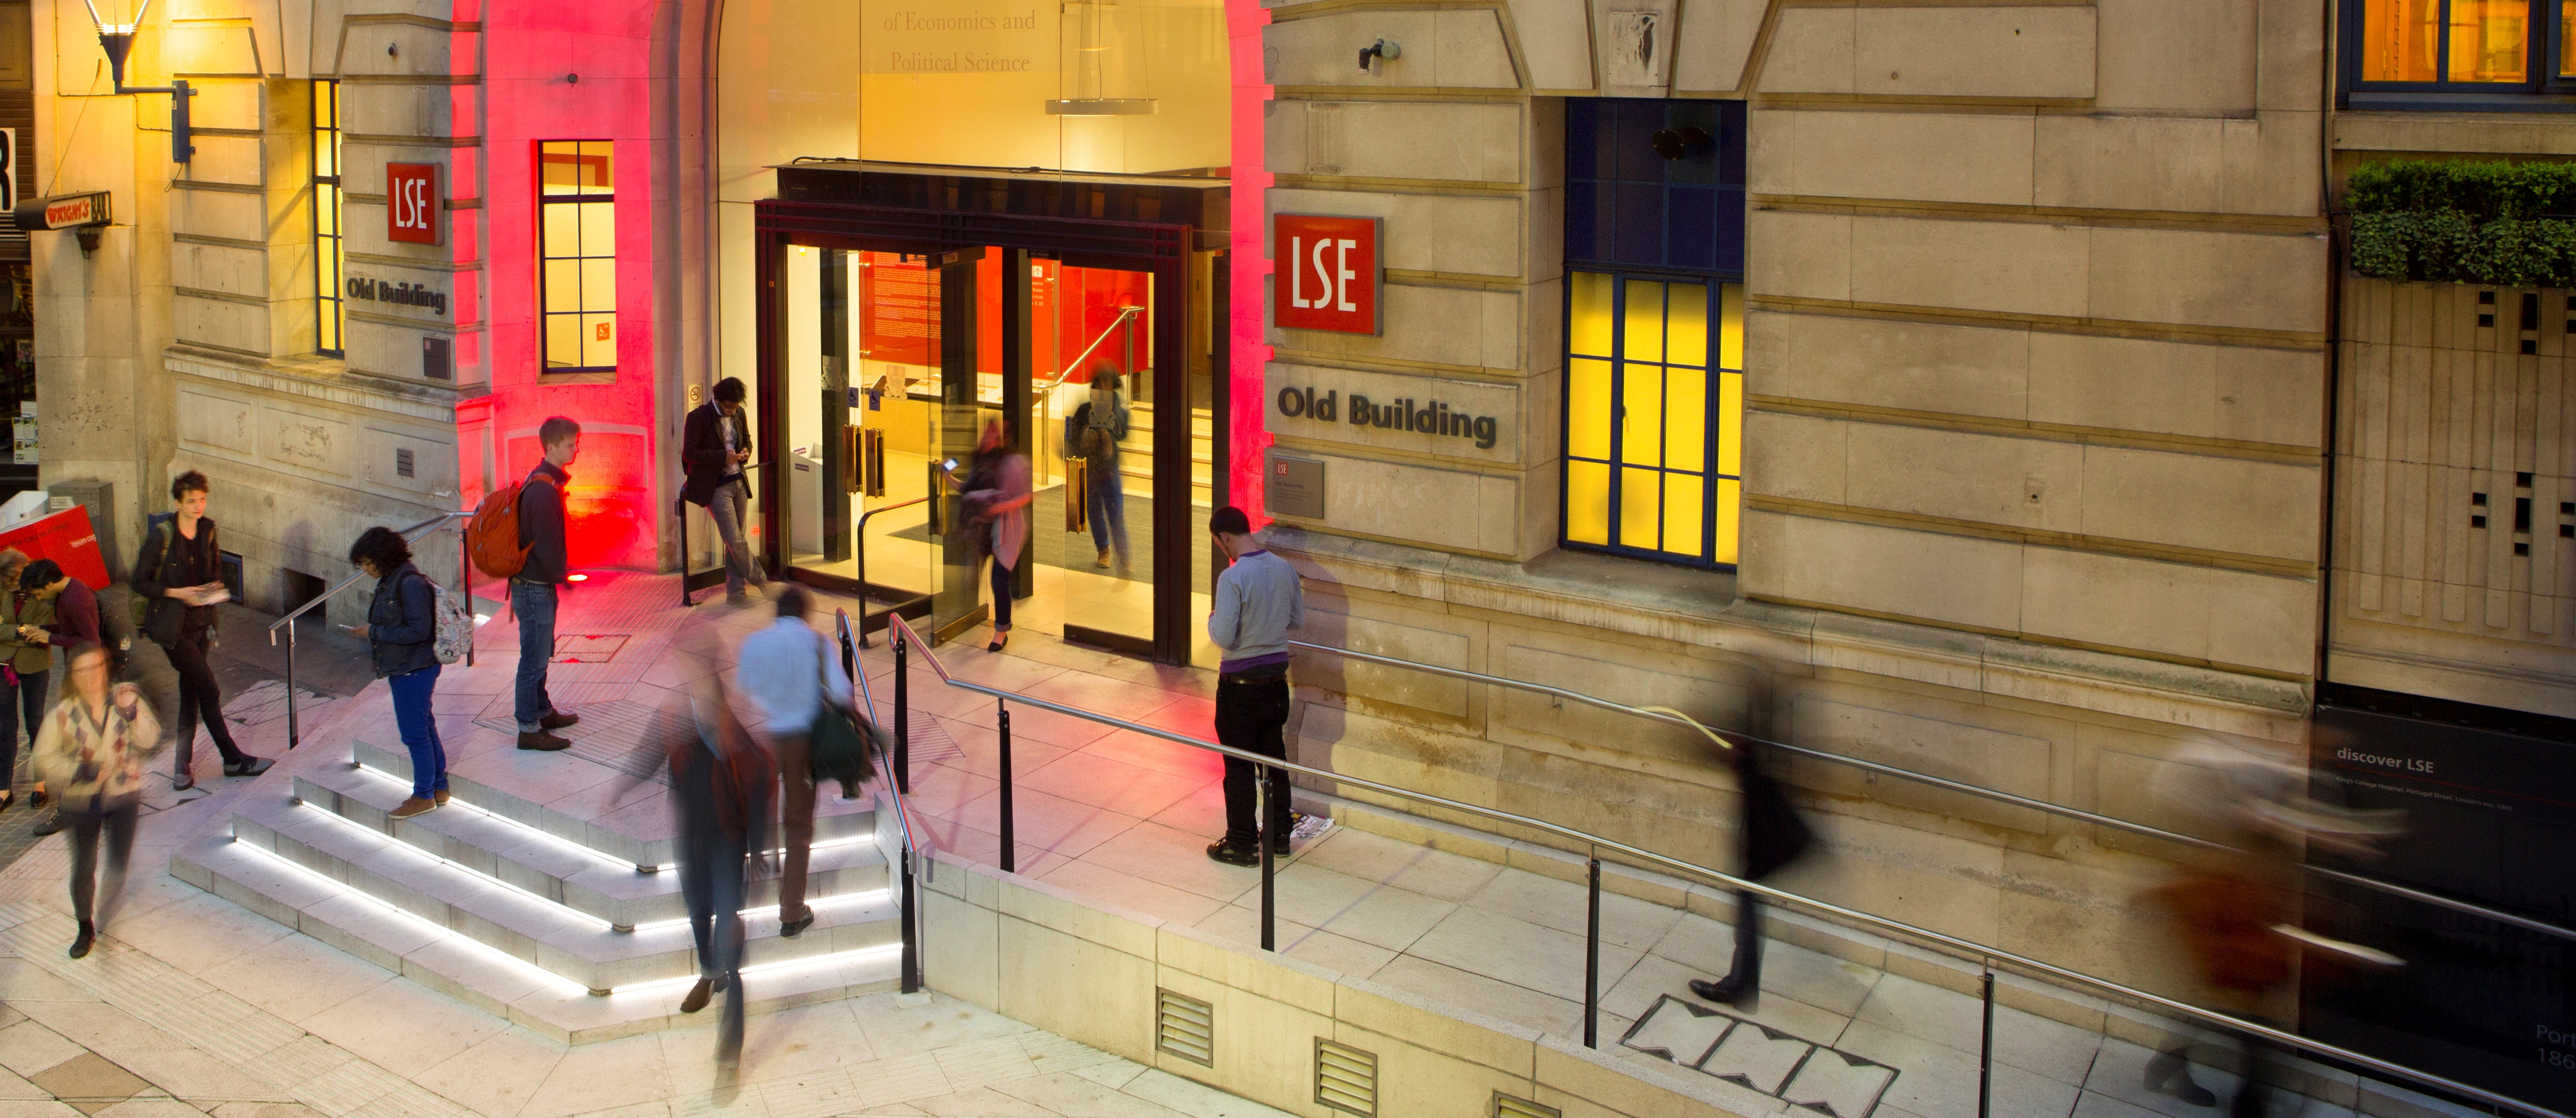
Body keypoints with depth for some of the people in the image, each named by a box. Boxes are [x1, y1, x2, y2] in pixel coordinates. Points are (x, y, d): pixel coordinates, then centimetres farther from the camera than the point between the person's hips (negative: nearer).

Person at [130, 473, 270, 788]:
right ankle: (234, 760, 5)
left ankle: (183, 767, 19)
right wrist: (177, 593, -19)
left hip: (201, 623, 6)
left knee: (190, 695, 10)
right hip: (173, 627, -6)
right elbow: (140, 583, -9)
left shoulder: (208, 530, 3)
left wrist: (215, 586, -1)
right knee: (209, 690, -6)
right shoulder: (162, 536, -14)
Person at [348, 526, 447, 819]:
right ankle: (439, 787, 27)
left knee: (415, 732, -1)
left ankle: (424, 796, 10)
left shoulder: (410, 584, -21)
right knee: (424, 728, 17)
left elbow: (418, 630, -25)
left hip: (414, 670, -10)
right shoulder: (389, 582, 10)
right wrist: (369, 631, 4)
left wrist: (374, 632, -19)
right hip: (402, 669, 10)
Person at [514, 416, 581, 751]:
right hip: (536, 586, -10)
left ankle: (543, 711, 36)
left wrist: (559, 573, 17)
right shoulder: (544, 490, -23)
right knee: (535, 658, -1)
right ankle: (529, 729, 6)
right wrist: (563, 575, -10)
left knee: (539, 654, 22)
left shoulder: (542, 481, 9)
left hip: (532, 582, 10)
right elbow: (547, 545, -23)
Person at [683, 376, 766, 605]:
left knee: (735, 541, 8)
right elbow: (689, 453, -13)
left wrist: (746, 451, 0)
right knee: (735, 540, -9)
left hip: (739, 483, 6)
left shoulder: (739, 414, 7)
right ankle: (760, 580, 9)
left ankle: (736, 592, 13)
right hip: (715, 487, -6)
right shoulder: (699, 417, -11)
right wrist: (723, 457, -20)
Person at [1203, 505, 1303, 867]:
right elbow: (1298, 621, 11)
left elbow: (1223, 637, -23)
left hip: (1241, 684, -6)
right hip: (1276, 677, 6)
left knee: (1240, 767, 5)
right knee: (1275, 758, 18)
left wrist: (1212, 618, -2)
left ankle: (1241, 845, 13)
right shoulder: (1285, 569, 0)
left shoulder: (1233, 577, -22)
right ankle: (1278, 834, 29)